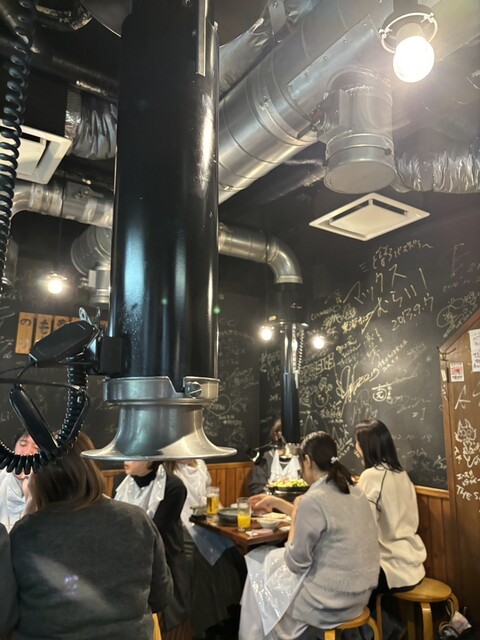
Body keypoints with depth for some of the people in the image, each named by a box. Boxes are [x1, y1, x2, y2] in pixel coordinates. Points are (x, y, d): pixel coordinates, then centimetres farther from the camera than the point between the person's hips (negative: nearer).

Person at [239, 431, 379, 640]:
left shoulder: (314, 499, -25)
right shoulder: (351, 489, 1)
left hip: (331, 599, -7)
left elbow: (295, 563, -16)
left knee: (259, 581, 16)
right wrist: (277, 502, 20)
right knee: (268, 559, 23)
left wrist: (294, 516, -5)